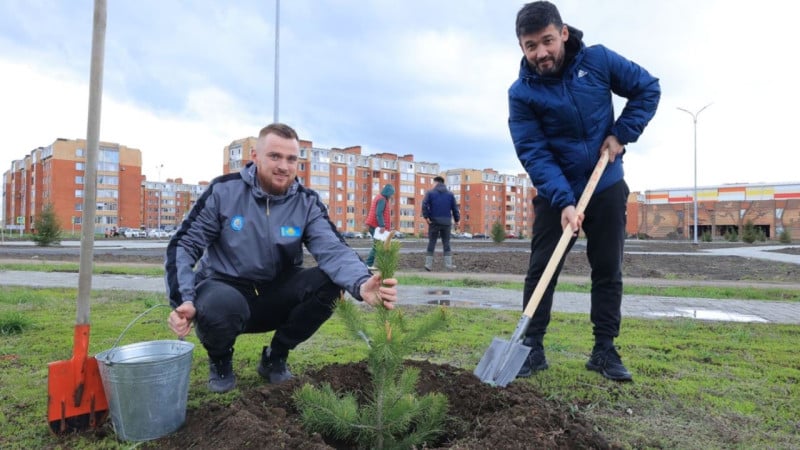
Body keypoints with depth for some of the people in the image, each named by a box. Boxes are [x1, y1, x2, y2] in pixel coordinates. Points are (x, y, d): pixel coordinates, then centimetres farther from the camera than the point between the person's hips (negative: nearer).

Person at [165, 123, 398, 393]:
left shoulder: (307, 203, -7)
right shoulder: (224, 191, -10)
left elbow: (333, 249, -23)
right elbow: (183, 245, -7)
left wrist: (361, 284, -46)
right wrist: (182, 300, -25)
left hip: (276, 296, 3)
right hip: (224, 288, -2)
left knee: (328, 281, -24)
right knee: (221, 306, -38)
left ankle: (275, 358, 2)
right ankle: (220, 361, 3)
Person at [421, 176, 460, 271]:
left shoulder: (430, 193, 2)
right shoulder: (450, 194, 9)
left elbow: (424, 205, -12)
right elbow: (455, 208, 6)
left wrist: (426, 217, -11)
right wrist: (457, 220, 11)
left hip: (434, 221, -1)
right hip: (446, 222, 1)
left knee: (431, 242, 3)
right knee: (446, 243, 8)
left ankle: (428, 264, 1)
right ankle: (448, 263, 3)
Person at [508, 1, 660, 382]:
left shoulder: (598, 60, -7)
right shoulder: (521, 93, -13)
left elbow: (647, 89, 5)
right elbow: (534, 153, -20)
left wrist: (622, 133, -8)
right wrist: (564, 202, -30)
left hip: (607, 187, 2)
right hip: (555, 195, -2)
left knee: (608, 271, 5)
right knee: (541, 271, -1)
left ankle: (604, 350, 17)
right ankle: (532, 347, 10)